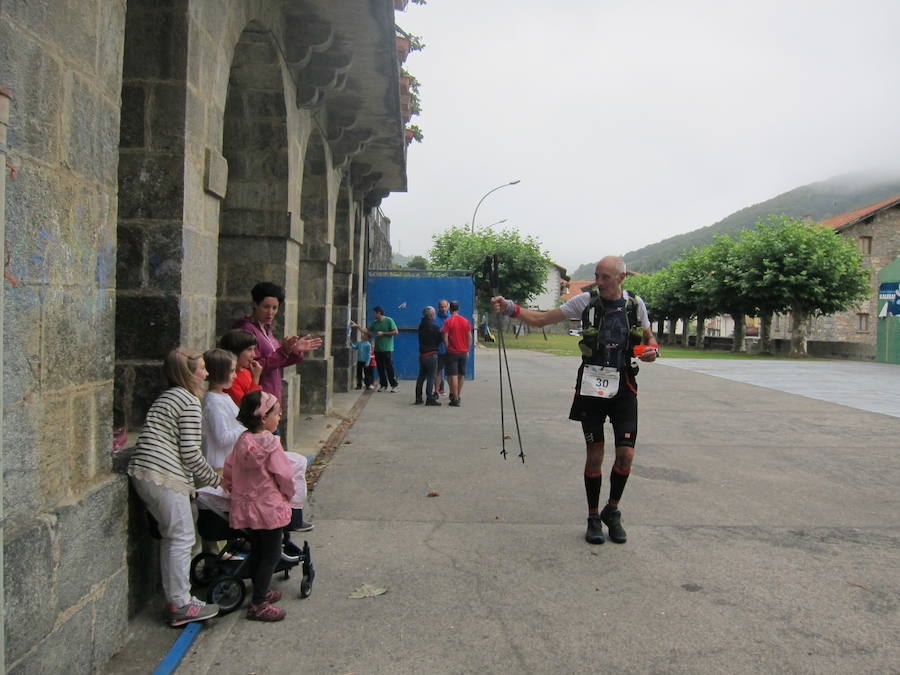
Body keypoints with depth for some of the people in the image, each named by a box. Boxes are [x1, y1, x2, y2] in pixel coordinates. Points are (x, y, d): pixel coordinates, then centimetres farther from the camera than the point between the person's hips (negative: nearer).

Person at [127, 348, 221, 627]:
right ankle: (181, 605, 5)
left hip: (141, 473, 10)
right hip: (165, 477, -10)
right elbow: (190, 453, -13)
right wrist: (215, 480, 1)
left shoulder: (166, 398, 22)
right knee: (182, 538, -2)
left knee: (171, 538, 16)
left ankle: (175, 599, 22)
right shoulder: (189, 401, -8)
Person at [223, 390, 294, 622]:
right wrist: (288, 494, 2)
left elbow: (228, 470, 8)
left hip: (244, 506, 7)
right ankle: (258, 603, 7)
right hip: (269, 507, -7)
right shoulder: (270, 444, -20)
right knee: (271, 555, 4)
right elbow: (285, 475, -17)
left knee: (257, 551, 21)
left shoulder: (242, 441, 0)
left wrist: (235, 490, 23)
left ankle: (261, 591, 35)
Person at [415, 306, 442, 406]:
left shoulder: (421, 326, 9)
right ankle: (430, 398, -3)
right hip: (431, 354, -7)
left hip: (422, 354, 7)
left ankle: (418, 398, 16)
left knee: (421, 376, 12)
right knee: (431, 377, -3)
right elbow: (439, 340, -8)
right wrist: (441, 332, 8)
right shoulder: (434, 327, -13)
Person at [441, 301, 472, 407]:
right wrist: (467, 350, 14)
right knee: (461, 375, 15)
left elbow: (445, 338, -12)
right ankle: (459, 395, 25)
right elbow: (470, 337, 6)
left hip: (452, 352, -4)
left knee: (453, 375, -3)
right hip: (463, 352, 4)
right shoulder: (465, 321, 4)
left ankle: (455, 399, -5)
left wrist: (447, 349, 0)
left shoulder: (448, 321, -8)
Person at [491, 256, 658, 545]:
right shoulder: (585, 301, -4)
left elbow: (650, 339, 17)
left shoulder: (635, 304, 3)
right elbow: (541, 319, -2)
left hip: (623, 388, 2)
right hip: (591, 386, -2)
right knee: (595, 456, 3)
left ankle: (612, 511, 22)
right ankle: (593, 518, 21)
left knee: (626, 455, -3)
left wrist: (652, 351, -7)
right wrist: (510, 308, -17)